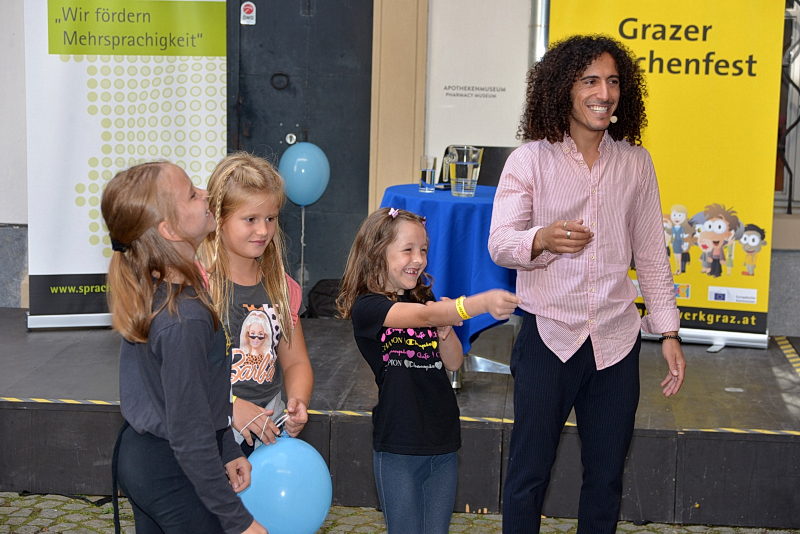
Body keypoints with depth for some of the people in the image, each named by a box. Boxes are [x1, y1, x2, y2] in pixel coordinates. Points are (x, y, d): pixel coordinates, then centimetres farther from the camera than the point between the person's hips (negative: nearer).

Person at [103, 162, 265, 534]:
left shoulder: (145, 288, -3)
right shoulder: (183, 321, -30)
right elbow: (190, 438, -26)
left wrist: (228, 451, 12)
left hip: (137, 455, 9)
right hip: (175, 475, -9)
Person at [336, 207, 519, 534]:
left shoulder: (425, 299, 9)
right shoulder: (367, 307, -12)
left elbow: (453, 363, 8)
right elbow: (422, 316, -30)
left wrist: (445, 328, -13)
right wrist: (481, 303, -44)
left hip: (443, 446, 6)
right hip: (398, 449, -6)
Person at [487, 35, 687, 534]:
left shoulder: (636, 163, 6)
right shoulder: (530, 160, -3)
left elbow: (652, 254, 10)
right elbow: (499, 243, -6)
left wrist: (669, 331, 6)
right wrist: (541, 239, -28)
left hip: (616, 341, 3)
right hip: (548, 337, -3)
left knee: (606, 478, 13)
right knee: (529, 473, 5)